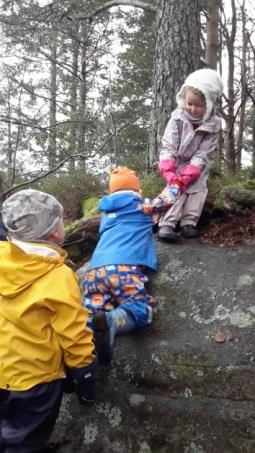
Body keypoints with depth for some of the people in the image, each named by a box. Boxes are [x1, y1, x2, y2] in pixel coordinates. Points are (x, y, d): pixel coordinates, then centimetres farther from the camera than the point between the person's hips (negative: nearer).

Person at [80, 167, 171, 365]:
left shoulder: (107, 214, 31)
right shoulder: (141, 206, 19)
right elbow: (166, 200, 34)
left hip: (95, 270, 5)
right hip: (124, 268, -5)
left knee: (94, 311, -3)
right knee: (142, 310, -7)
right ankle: (110, 321, -37)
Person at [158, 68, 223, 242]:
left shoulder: (213, 125, -21)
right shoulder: (177, 119, -22)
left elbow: (202, 155, -22)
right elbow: (168, 148, -25)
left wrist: (186, 177, -32)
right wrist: (171, 175, -38)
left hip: (198, 165, 2)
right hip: (177, 162, -2)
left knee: (198, 188, -13)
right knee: (176, 188, -18)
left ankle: (189, 223, -10)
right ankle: (167, 224, -25)